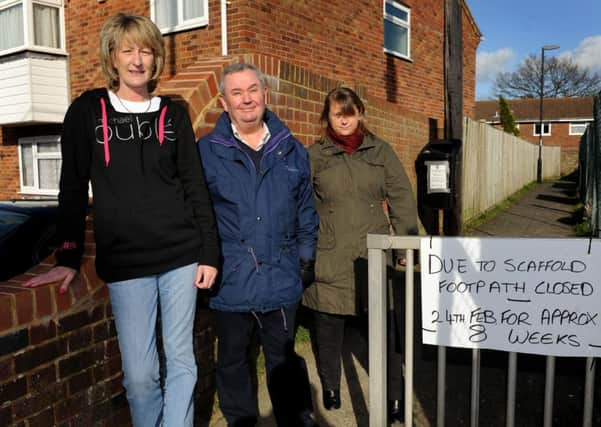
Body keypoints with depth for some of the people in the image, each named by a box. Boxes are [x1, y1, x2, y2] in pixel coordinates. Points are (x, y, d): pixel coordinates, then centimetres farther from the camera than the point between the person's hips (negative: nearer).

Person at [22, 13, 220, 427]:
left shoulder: (174, 115, 7)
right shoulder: (87, 111, 4)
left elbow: (196, 188, 6)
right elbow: (73, 189, 5)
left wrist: (209, 252, 1)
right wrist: (69, 257, 1)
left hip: (181, 254, 1)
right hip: (124, 263, -1)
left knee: (182, 362, 8)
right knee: (139, 373, 3)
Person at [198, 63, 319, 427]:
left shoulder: (291, 150, 5)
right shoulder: (206, 152, -4)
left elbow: (306, 210, 11)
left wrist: (307, 255, 8)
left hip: (282, 280, 2)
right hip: (232, 282, -1)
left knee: (284, 359, 16)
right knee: (233, 360, 17)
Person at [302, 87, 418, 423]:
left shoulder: (380, 151, 8)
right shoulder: (315, 156, 5)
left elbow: (401, 197, 7)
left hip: (375, 255, 1)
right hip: (330, 258, 0)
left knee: (387, 326, 3)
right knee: (329, 327, 11)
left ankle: (395, 396, 22)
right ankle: (330, 386, 33)